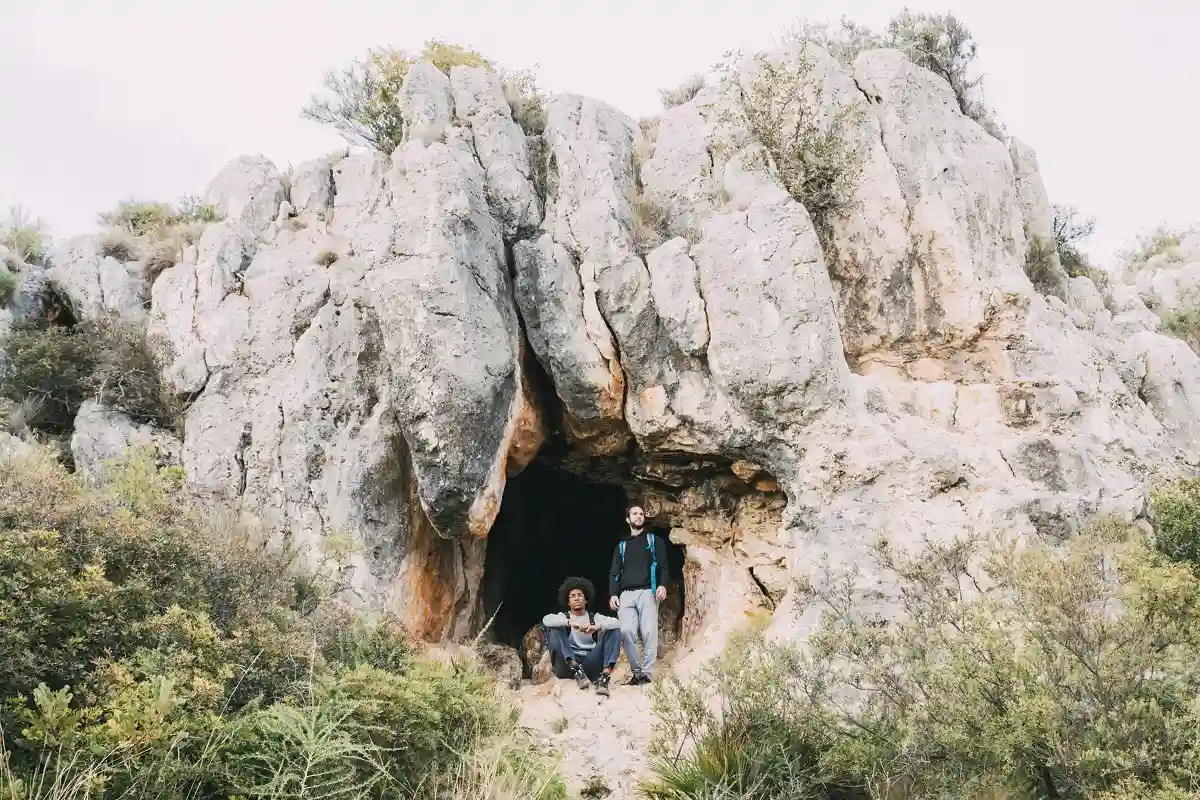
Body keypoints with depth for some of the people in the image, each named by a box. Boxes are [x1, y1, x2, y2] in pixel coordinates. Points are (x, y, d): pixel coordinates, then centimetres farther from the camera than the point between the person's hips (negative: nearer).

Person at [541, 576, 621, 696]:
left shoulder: (595, 618, 16)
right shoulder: (563, 617, 13)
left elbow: (616, 623, -4)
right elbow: (546, 620, -12)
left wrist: (597, 627, -23)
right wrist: (570, 623, -27)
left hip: (591, 665, 1)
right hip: (567, 665, -1)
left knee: (614, 630, -10)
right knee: (554, 628, -15)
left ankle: (604, 676, -30)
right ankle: (576, 669, -31)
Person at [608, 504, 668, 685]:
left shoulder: (655, 541, 17)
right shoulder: (621, 546, 24)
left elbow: (662, 566, 5)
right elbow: (614, 573, 18)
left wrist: (662, 585, -13)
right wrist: (613, 594, 1)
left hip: (647, 592, -2)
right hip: (626, 594, 2)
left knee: (649, 632, -13)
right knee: (626, 632, -14)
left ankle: (647, 672, -10)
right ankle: (637, 671, -5)